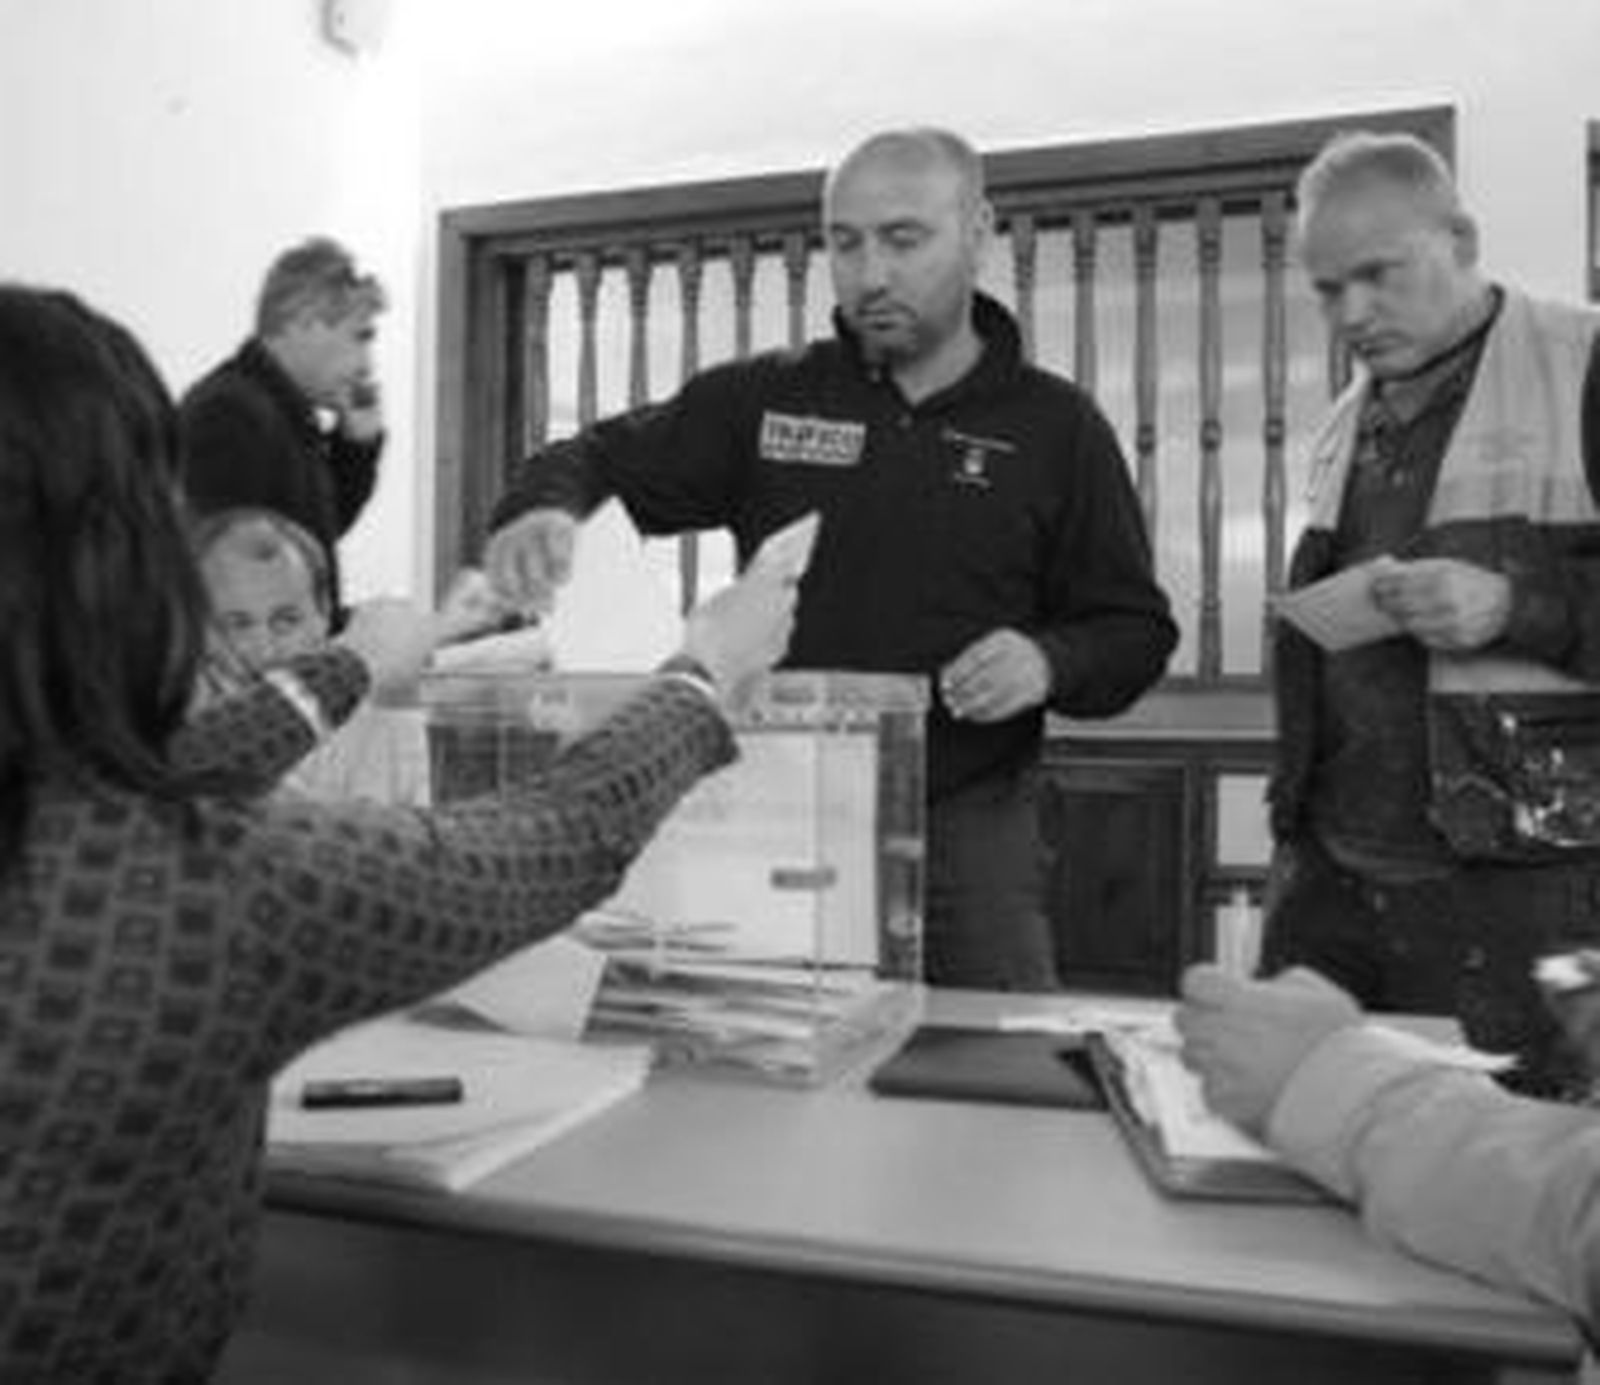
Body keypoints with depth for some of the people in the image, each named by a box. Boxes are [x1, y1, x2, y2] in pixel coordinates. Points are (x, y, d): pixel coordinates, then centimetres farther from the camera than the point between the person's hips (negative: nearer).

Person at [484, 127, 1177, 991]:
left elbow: (1134, 628, 5)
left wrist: (1049, 663, -17)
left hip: (969, 825, -1)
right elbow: (600, 458, 8)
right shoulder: (762, 398, 6)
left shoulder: (1056, 426, 3)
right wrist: (543, 509, -15)